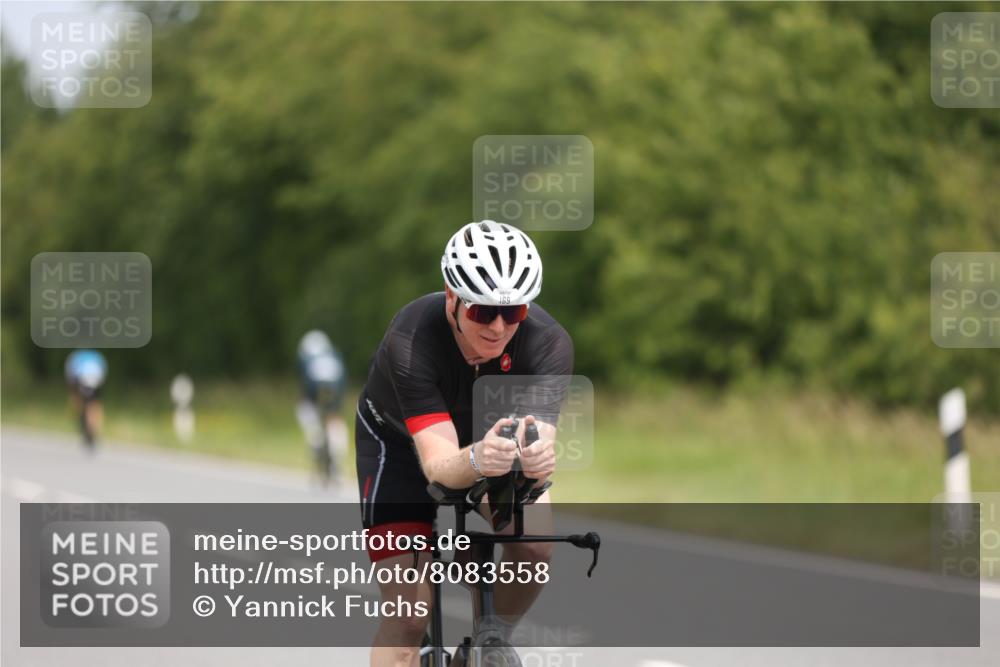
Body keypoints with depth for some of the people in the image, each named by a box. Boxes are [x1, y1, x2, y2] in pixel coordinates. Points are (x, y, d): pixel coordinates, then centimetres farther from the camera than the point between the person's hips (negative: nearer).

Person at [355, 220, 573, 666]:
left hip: (490, 431, 2)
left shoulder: (548, 343, -32)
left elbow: (541, 441, -42)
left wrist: (536, 457, -67)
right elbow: (437, 462, -45)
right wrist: (475, 460, -68)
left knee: (535, 540, -25)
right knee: (408, 615, -13)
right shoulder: (411, 341, -38)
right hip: (401, 442, -2)